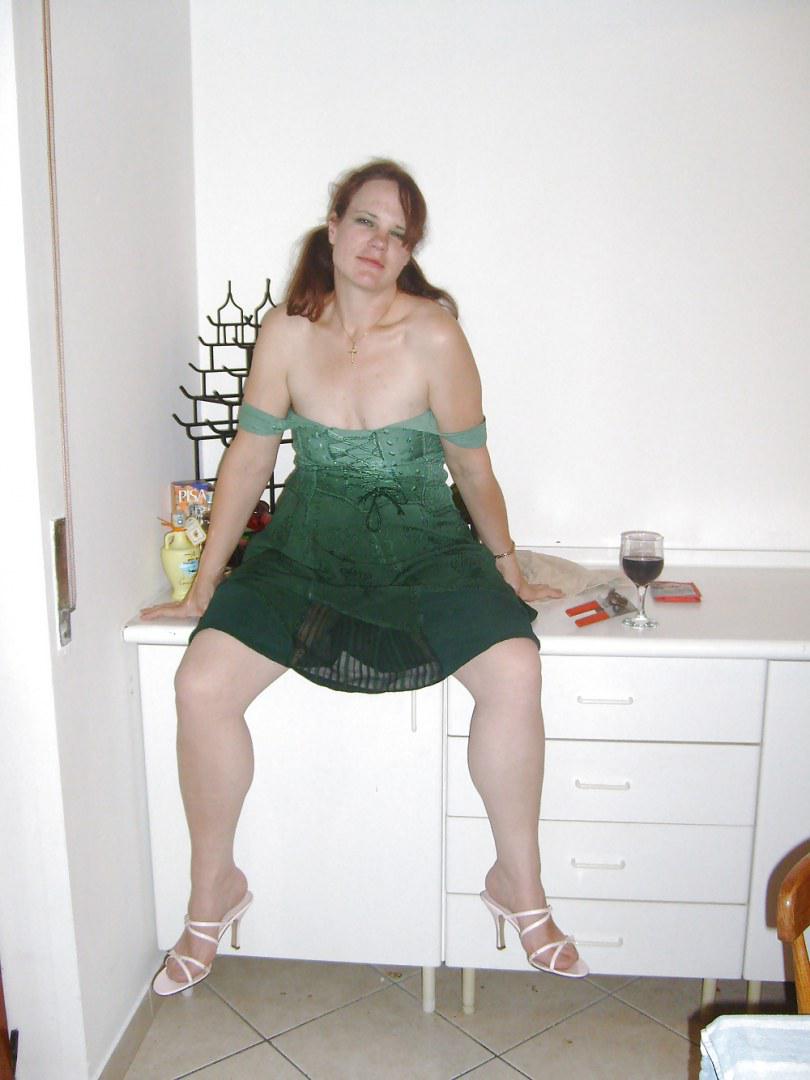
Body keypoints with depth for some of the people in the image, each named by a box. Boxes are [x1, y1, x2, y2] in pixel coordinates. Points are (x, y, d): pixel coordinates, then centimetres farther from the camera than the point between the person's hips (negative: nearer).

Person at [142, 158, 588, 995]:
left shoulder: (432, 335, -10)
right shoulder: (288, 332, -3)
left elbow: (471, 466, -2)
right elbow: (248, 458, 1)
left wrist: (505, 565, 8)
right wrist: (203, 588, 4)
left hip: (423, 549, -1)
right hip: (306, 549, 2)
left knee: (514, 669, -25)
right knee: (202, 683, -18)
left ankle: (519, 881, 0)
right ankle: (213, 888, 7)